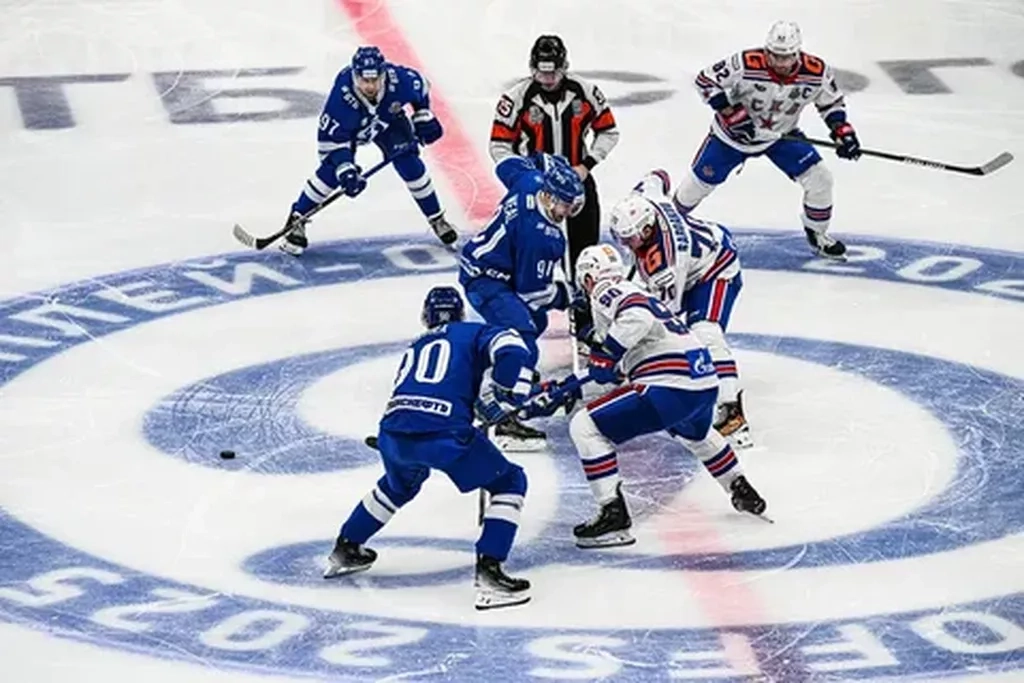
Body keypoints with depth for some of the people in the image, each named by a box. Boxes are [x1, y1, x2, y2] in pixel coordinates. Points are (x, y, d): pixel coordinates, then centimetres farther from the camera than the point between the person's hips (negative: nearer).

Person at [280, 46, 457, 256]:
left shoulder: (399, 79, -37)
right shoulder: (341, 96, -43)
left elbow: (421, 85, -11)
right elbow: (331, 137, -34)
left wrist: (423, 117, -8)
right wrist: (345, 169, -41)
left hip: (388, 119, 2)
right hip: (347, 126, -2)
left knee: (410, 165, -7)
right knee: (332, 170, -18)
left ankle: (436, 218, 12)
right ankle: (296, 221, -3)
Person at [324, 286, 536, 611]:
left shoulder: (415, 348, 34)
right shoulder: (473, 333, 18)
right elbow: (511, 349, -1)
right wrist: (508, 403, 8)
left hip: (393, 432, 6)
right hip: (444, 431, -6)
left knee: (398, 485, 39)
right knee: (510, 483, 10)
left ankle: (345, 550, 46)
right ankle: (489, 573, -5)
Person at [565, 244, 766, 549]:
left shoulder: (606, 294, -1)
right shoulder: (637, 293, 27)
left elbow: (638, 317, -22)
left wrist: (605, 356, -16)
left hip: (672, 387, -9)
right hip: (706, 381, 9)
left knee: (585, 426, -6)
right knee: (694, 434, 43)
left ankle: (614, 514, -13)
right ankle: (743, 492, 52)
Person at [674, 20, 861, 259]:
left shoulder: (816, 72, -23)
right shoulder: (746, 64, -33)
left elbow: (831, 101, -3)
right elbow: (706, 80, -24)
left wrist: (842, 129, -16)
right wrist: (730, 112, -31)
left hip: (782, 135, 2)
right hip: (733, 132, -2)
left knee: (819, 180, -8)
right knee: (700, 181, 7)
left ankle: (817, 233, 16)